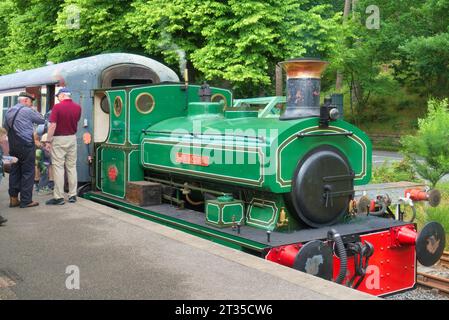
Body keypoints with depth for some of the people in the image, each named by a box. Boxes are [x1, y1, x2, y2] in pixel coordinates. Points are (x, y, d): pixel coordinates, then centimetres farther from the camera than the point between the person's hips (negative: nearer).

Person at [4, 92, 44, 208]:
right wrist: (35, 110, 12)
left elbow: (6, 126, 23)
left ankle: (13, 198, 13)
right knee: (28, 172, -2)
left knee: (14, 171, 11)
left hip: (12, 146, 7)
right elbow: (41, 120, 0)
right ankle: (26, 200, -1)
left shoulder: (9, 111, 14)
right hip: (26, 146, -7)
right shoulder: (28, 111, -10)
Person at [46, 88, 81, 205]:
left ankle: (59, 197, 0)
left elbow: (53, 125, -16)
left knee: (58, 167, -1)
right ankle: (73, 195, 14)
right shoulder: (77, 107, 2)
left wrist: (48, 140, -10)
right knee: (72, 167, 11)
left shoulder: (57, 107, -13)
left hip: (59, 139, -5)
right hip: (72, 138, 5)